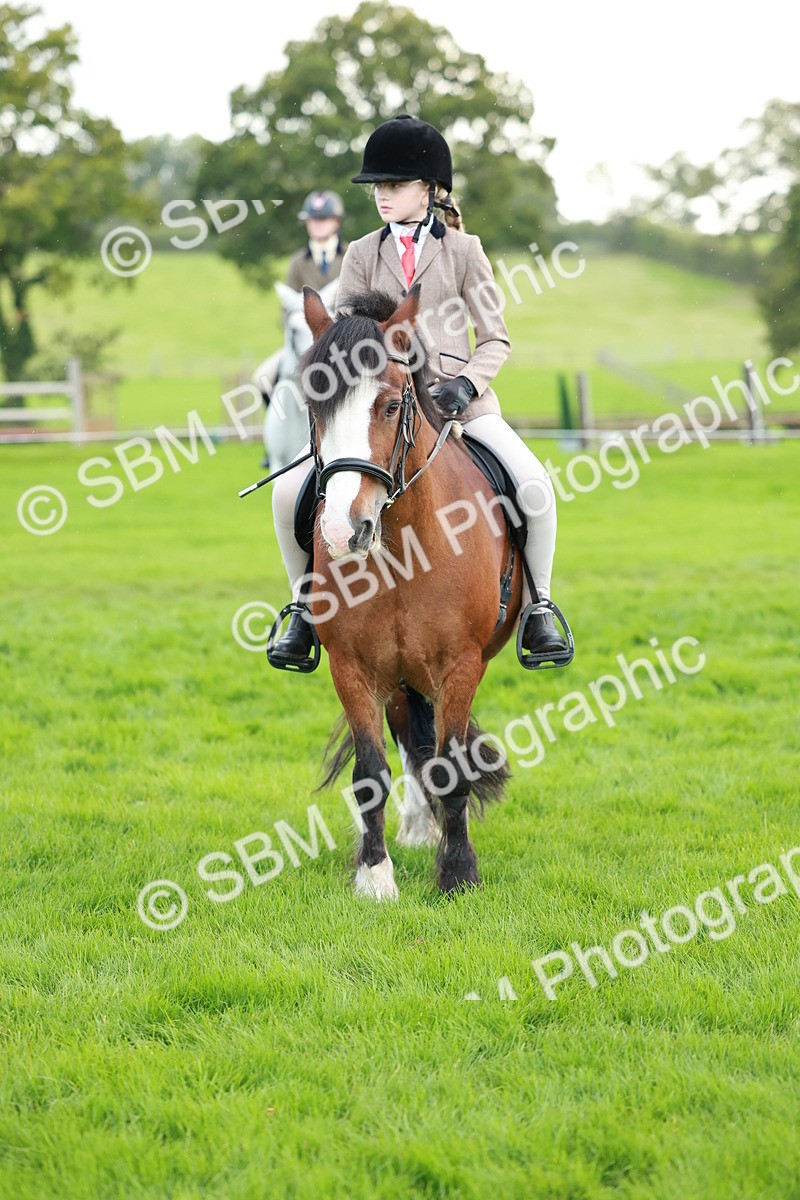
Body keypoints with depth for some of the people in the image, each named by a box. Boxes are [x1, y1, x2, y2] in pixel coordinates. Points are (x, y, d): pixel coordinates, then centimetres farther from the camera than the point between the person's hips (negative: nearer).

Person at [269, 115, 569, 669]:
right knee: (290, 490, -16)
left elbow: (497, 340, 3)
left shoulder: (463, 251, 5)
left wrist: (466, 383, -15)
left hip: (460, 398, -2)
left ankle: (538, 607, -6)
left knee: (535, 486, -26)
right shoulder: (363, 255, 9)